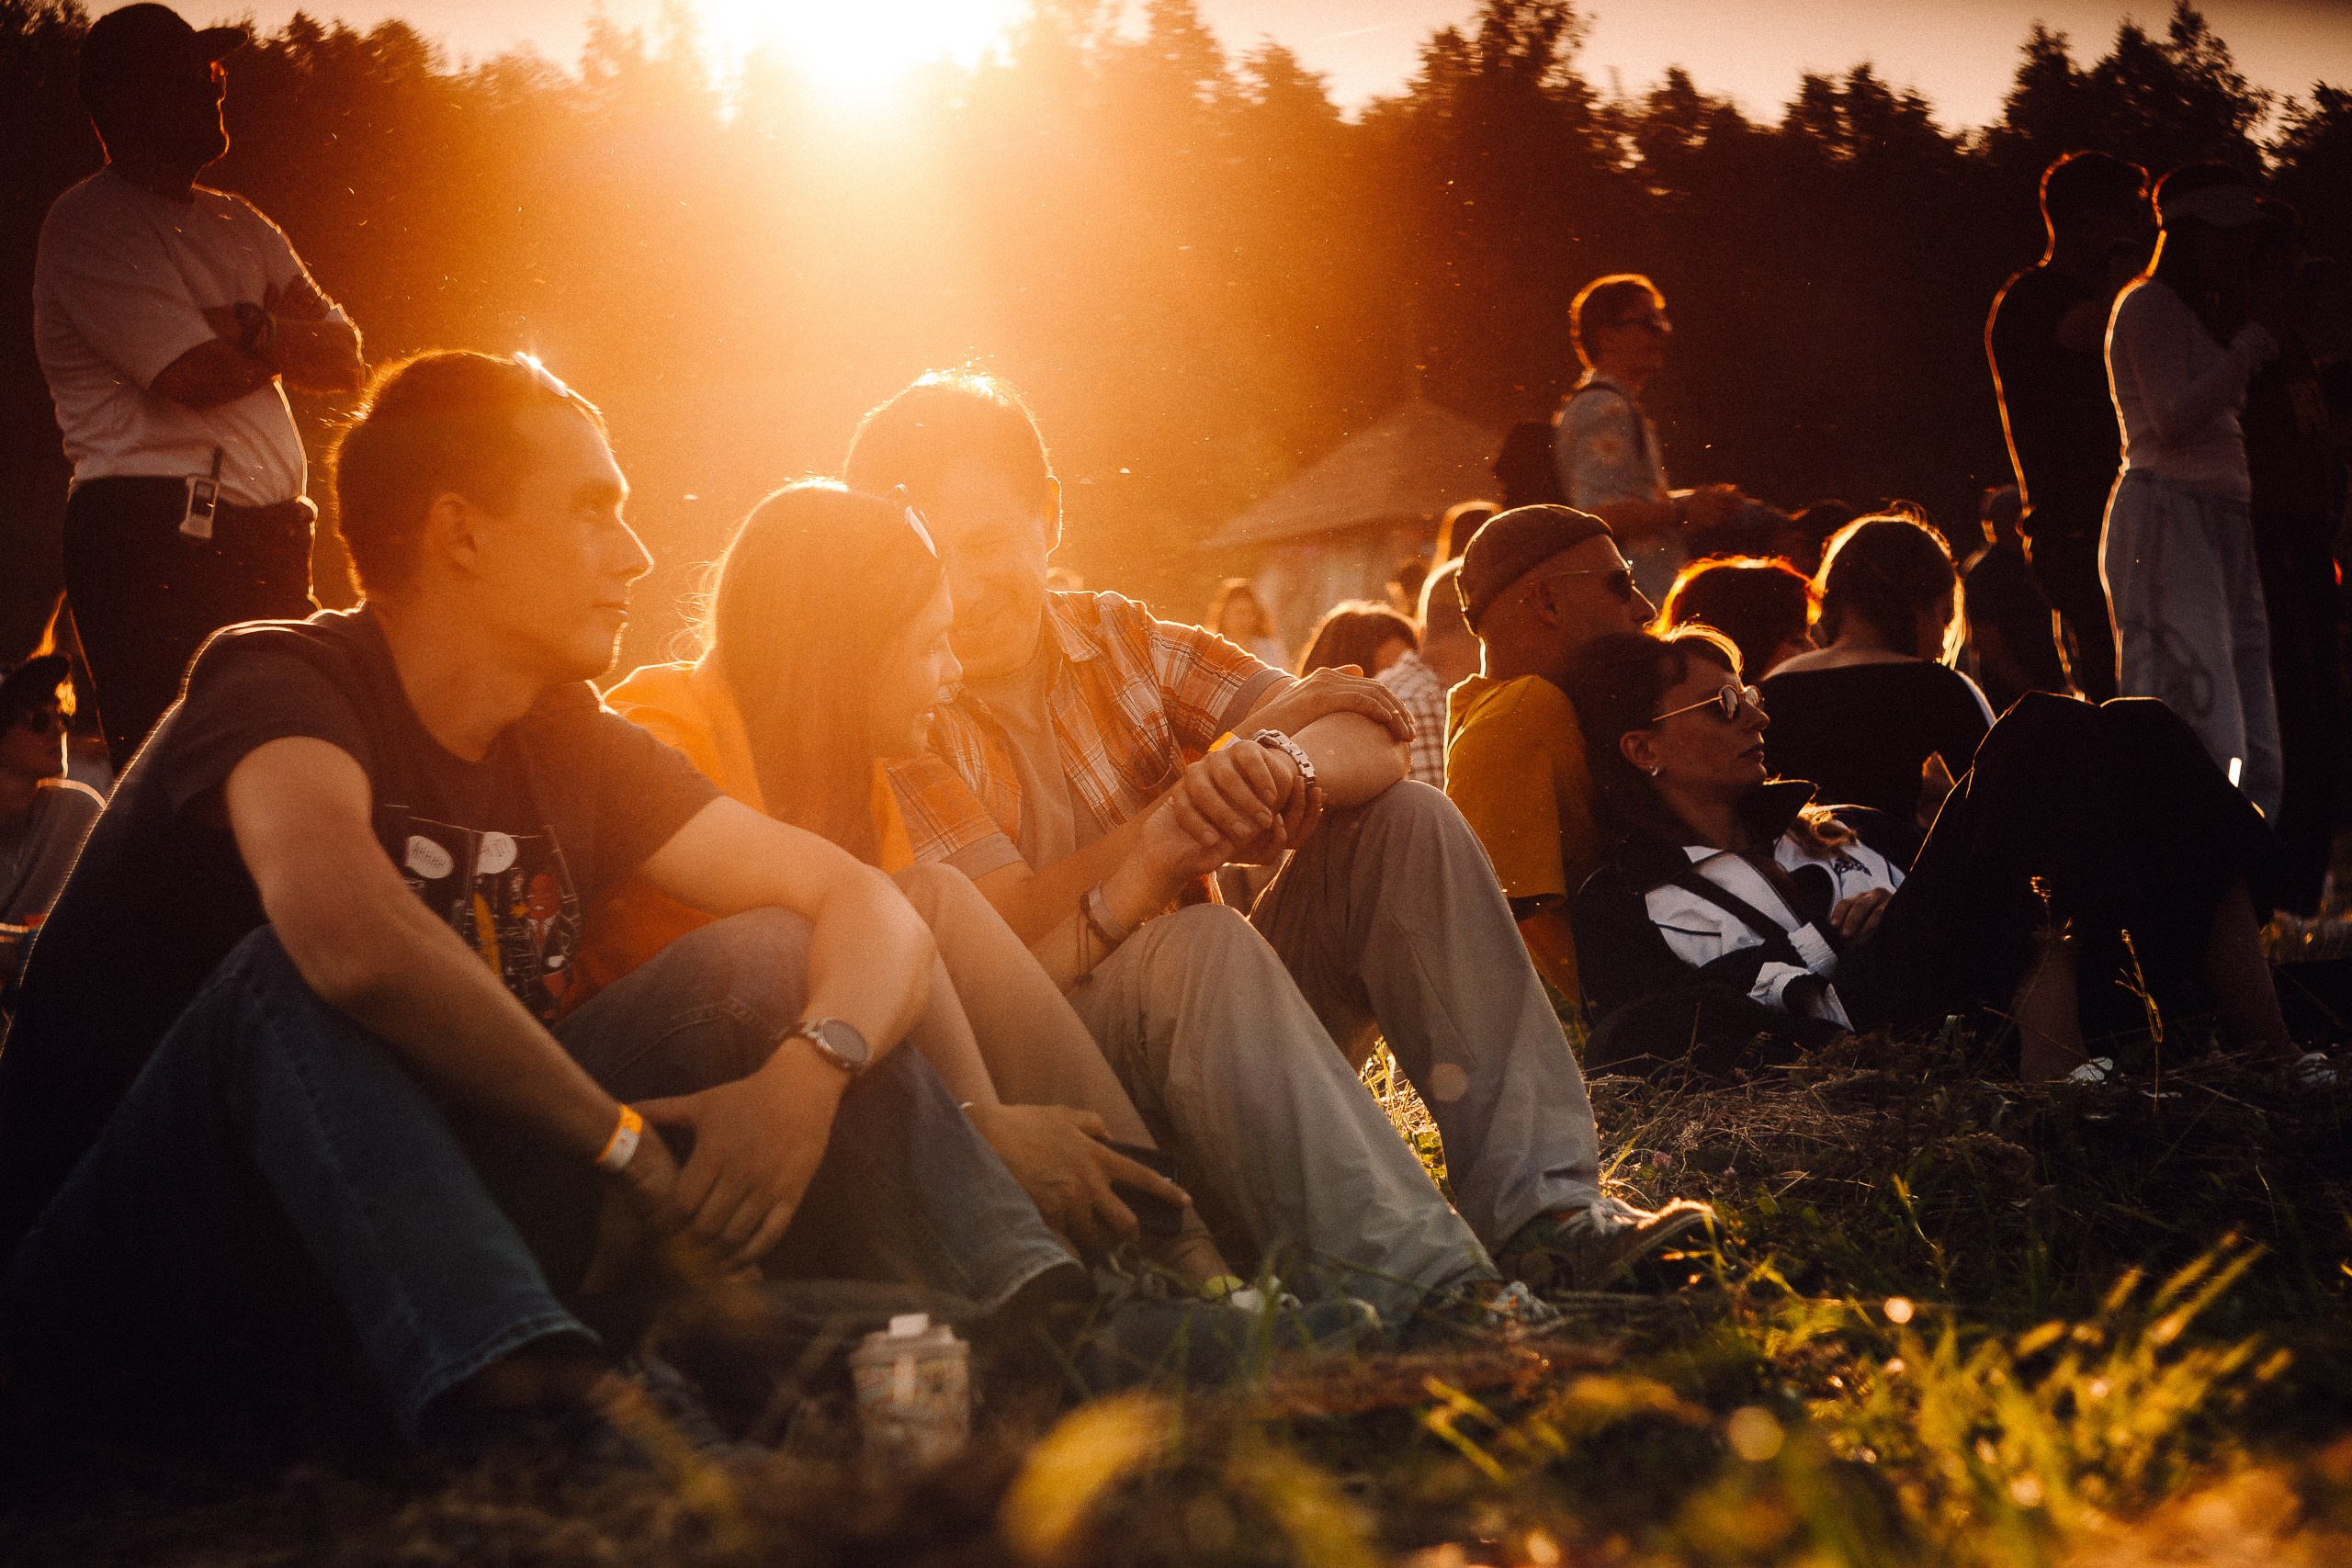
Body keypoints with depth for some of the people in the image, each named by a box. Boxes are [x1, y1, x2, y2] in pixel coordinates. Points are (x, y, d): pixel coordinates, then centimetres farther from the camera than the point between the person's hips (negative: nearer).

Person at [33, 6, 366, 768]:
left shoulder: (237, 225, 21)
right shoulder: (86, 226, -3)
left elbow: (346, 359, 11)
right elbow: (197, 375, -14)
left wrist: (246, 329, -8)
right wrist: (291, 342, 4)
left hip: (267, 536, 8)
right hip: (151, 541, -7)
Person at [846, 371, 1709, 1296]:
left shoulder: (1123, 644, 8)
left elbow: (1372, 741, -3)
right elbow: (1022, 946, -18)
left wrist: (1285, 763, -29)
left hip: (1224, 1038, 6)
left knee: (1402, 821, -8)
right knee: (1197, 945, -33)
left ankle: (1541, 1212, -23)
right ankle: (1431, 1284, -44)